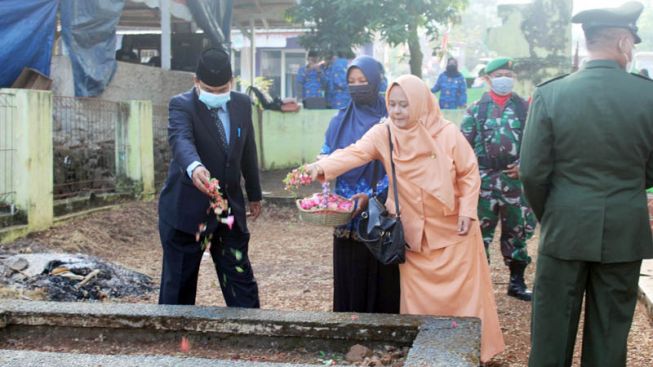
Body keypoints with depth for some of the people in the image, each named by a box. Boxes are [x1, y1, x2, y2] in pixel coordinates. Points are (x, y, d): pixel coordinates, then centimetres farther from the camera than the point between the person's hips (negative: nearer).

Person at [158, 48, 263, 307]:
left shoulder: (242, 104, 4)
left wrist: (254, 194, 21)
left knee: (242, 283, 8)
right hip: (186, 208, -4)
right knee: (178, 286, 4)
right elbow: (180, 140, -35)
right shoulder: (182, 105, -13)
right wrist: (194, 167, -56)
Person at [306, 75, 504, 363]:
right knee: (418, 296, 6)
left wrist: (467, 211, -11)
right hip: (414, 232, 1)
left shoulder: (448, 133, -12)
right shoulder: (383, 133, -9)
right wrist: (323, 167, -42)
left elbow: (470, 173, -4)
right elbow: (355, 153, -25)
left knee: (463, 291, 7)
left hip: (453, 229, -1)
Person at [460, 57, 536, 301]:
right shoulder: (476, 109, 2)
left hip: (516, 179, 1)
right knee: (480, 230, 5)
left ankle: (517, 282, 22)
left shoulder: (524, 108, 6)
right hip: (484, 180, -1)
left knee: (516, 230, 9)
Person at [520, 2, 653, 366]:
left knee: (553, 327, 12)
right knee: (610, 332, 14)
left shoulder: (550, 94, -10)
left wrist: (547, 216, 9)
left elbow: (533, 172, -8)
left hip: (565, 229, 0)